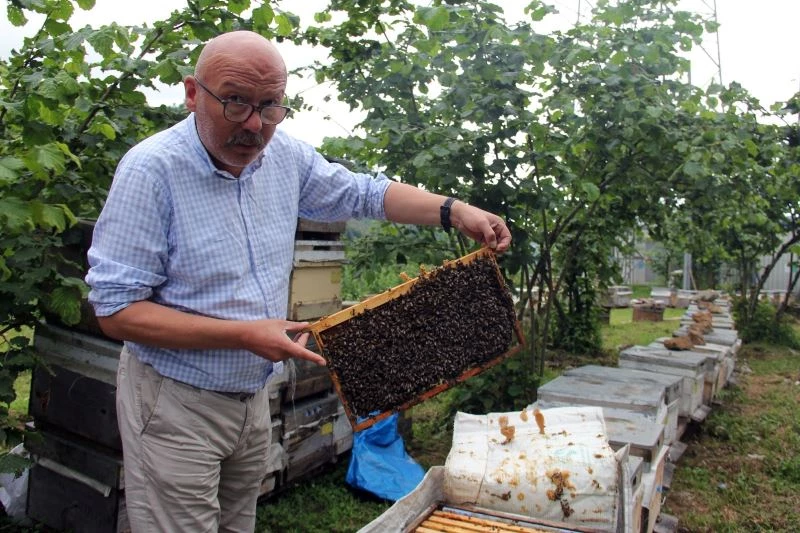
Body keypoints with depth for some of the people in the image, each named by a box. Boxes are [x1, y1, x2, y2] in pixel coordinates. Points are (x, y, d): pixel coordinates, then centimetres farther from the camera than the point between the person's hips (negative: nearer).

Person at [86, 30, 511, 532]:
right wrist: (244, 334, -25)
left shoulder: (285, 156, -3)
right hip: (175, 402, -6)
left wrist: (456, 212, -3)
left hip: (254, 395, 6)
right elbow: (116, 310, -20)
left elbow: (365, 193, 9)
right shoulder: (151, 170, -20)